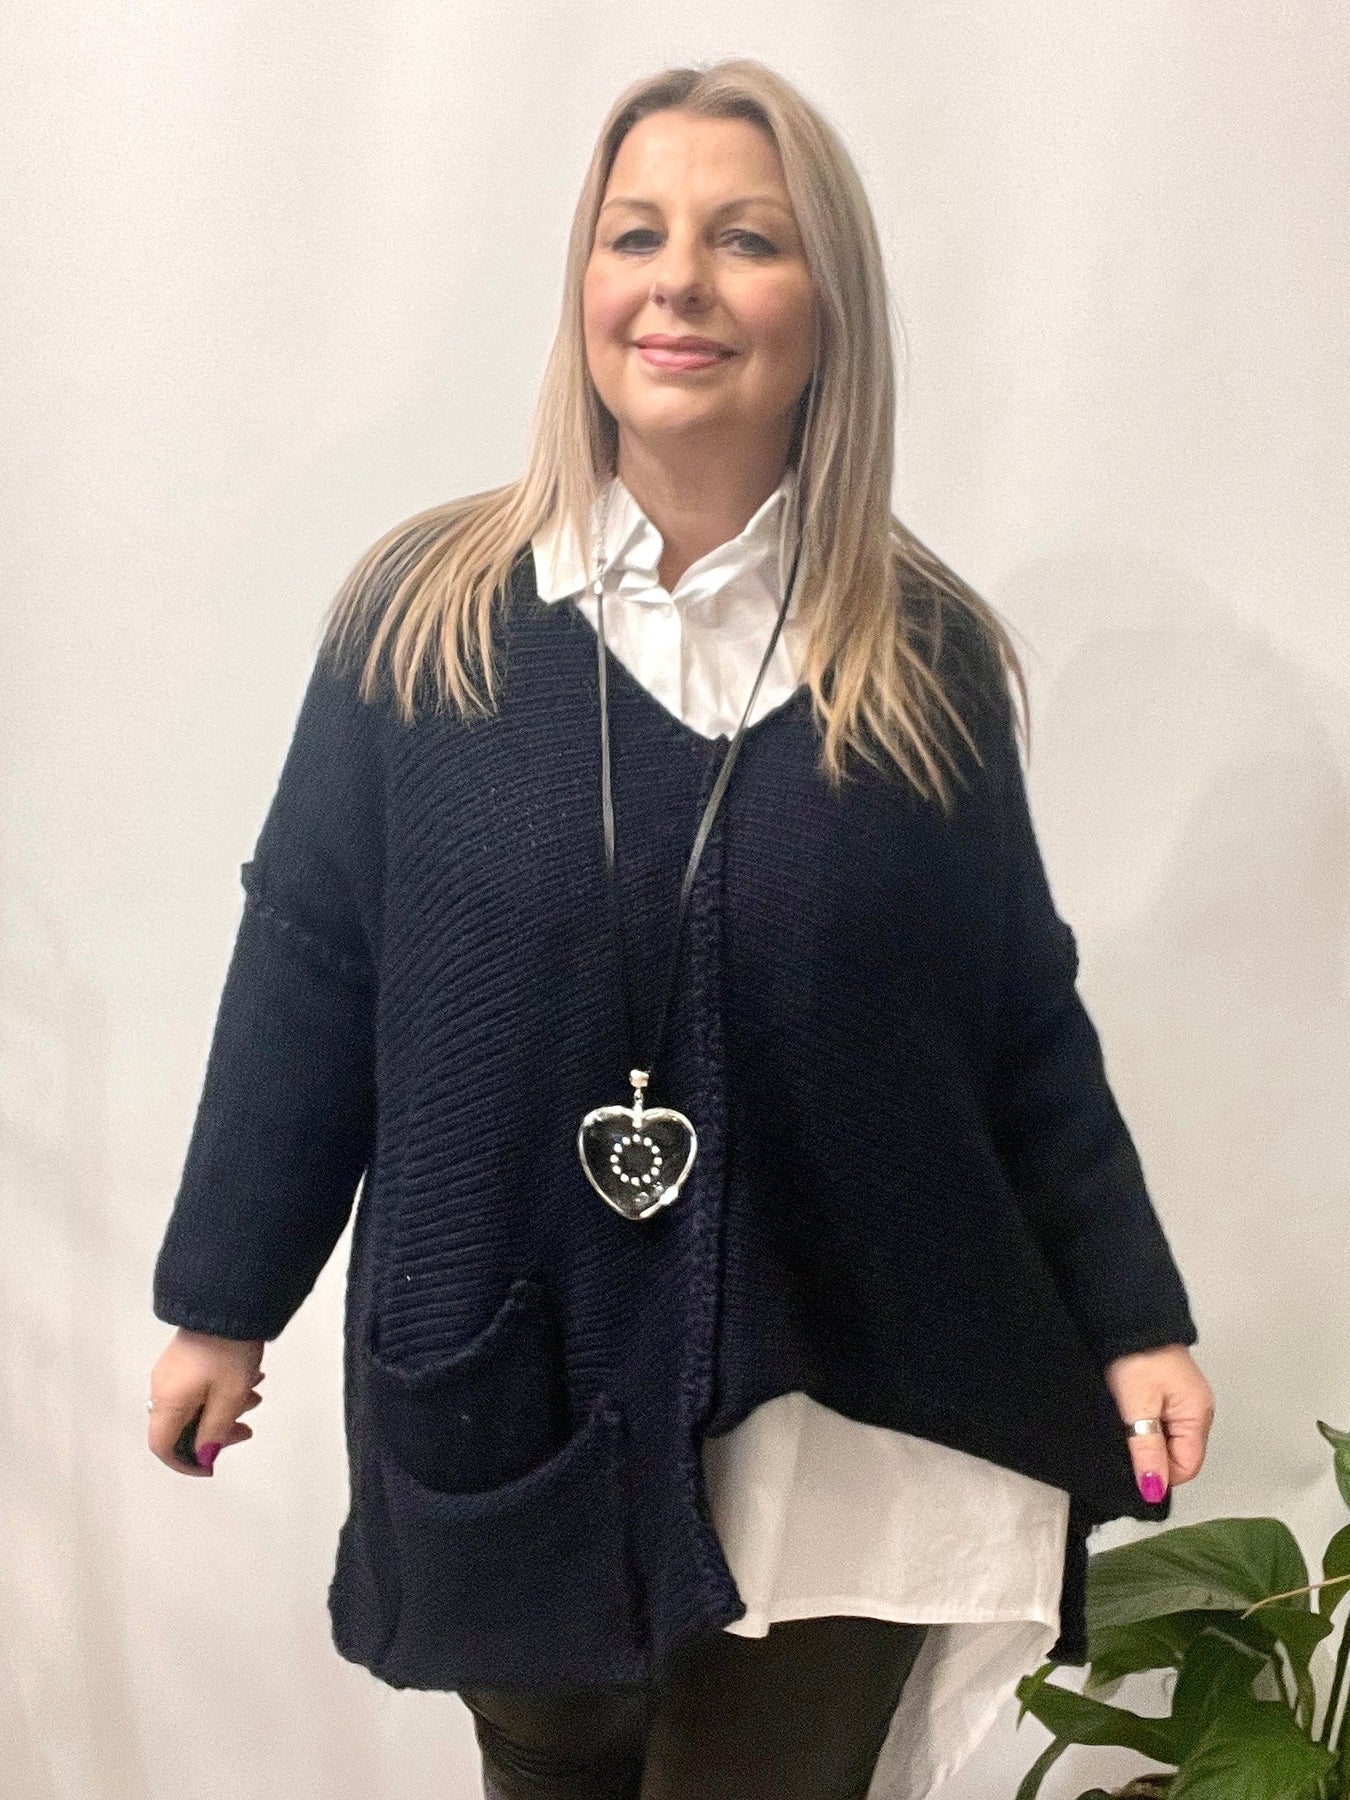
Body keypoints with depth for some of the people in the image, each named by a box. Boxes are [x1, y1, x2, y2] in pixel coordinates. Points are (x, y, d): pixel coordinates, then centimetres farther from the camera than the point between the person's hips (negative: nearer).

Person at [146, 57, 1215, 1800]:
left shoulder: (928, 656, -3)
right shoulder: (422, 614, -6)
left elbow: (1026, 1022, 3)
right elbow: (305, 972, -2)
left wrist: (1132, 1322, 1)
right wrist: (221, 1303, 3)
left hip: (839, 1420, 0)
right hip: (498, 1400, 1)